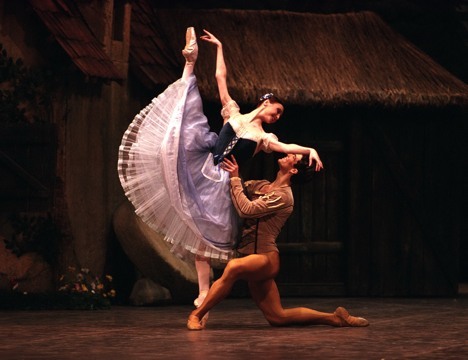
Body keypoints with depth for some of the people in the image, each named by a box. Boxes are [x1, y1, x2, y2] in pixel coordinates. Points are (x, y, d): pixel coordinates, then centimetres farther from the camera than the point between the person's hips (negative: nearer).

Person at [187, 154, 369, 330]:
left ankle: (197, 315, -31)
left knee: (233, 267, -39)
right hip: (254, 258, 9)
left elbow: (245, 209, -19)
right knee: (277, 317, 8)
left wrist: (235, 178, -11)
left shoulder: (282, 197, -12)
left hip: (266, 258, -9)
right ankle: (335, 318, 15)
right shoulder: (260, 186, 12)